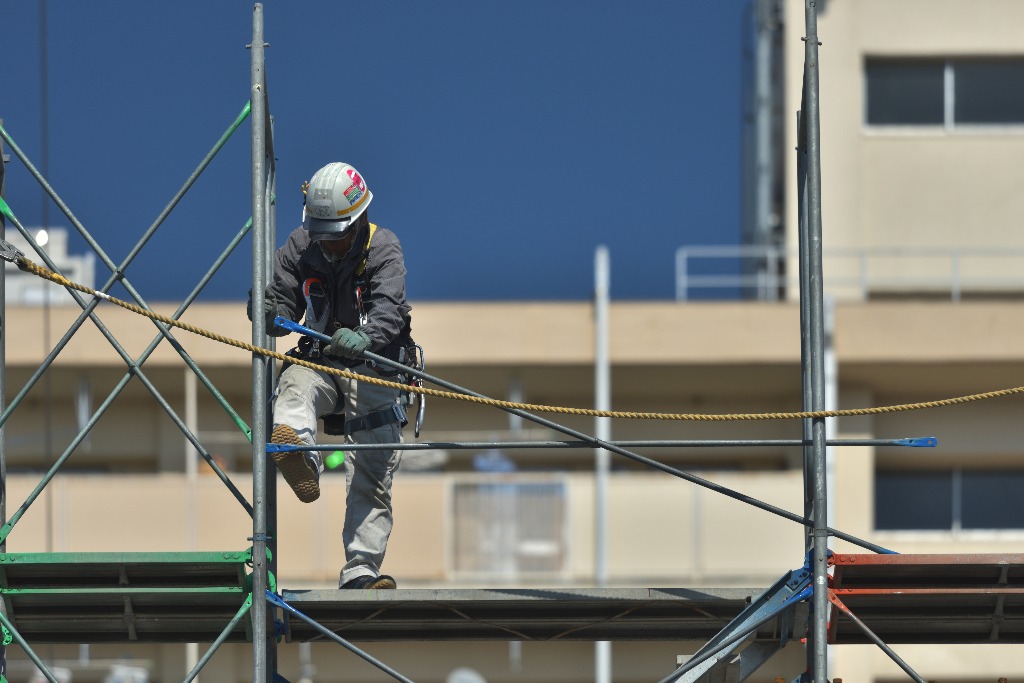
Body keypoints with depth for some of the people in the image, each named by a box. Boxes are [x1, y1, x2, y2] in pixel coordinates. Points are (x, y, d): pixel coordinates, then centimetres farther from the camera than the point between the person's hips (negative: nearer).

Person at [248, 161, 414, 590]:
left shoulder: (384, 249, -12)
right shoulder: (300, 247, -1)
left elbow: (388, 309, -28)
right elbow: (285, 305, 0)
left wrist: (365, 338, -50)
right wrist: (269, 312, -26)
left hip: (374, 366, -2)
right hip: (321, 361, 2)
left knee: (371, 481, -6)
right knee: (294, 386, -35)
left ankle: (361, 573, -5)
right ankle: (299, 453, -64)